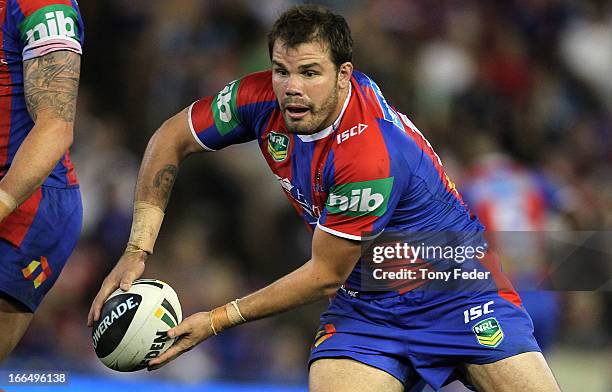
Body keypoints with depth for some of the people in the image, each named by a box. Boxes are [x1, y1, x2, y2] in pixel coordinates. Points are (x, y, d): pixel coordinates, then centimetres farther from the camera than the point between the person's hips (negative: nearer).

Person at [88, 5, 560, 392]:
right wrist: (137, 252, -6)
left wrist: (216, 321, -14)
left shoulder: (371, 156, -31)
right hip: (364, 304, 5)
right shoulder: (264, 99, -13)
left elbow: (325, 276, -20)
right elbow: (171, 140, 3)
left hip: (458, 292, -5)